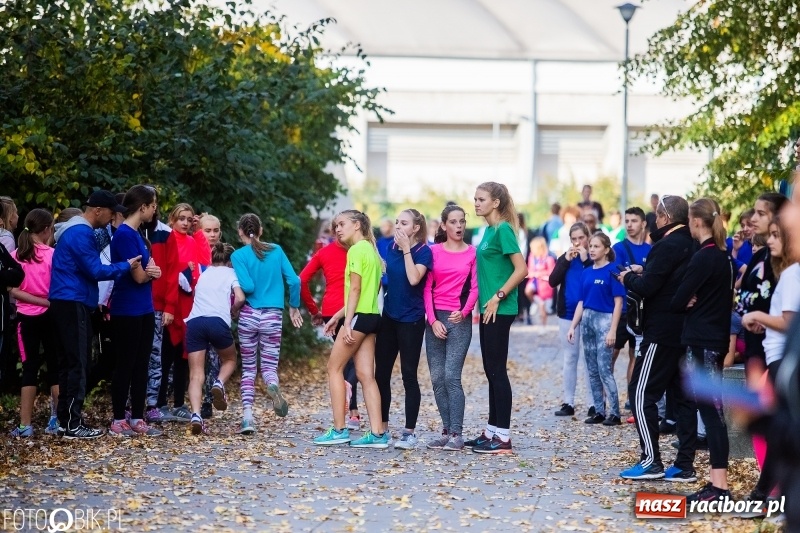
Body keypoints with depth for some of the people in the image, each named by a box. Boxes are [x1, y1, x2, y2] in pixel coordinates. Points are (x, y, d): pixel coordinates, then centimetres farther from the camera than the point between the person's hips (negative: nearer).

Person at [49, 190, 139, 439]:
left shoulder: (77, 230, 18)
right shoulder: (81, 233, -15)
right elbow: (95, 271, -17)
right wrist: (126, 266, -9)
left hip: (68, 303, 10)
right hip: (73, 304, -10)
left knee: (69, 363, 12)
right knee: (77, 364, -8)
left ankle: (66, 419, 14)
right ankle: (73, 425, -7)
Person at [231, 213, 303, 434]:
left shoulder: (239, 255, -4)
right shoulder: (276, 250, 5)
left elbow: (247, 286, -15)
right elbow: (294, 281, 1)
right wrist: (294, 307, 14)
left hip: (248, 315, -1)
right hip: (272, 316, 1)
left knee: (248, 368, 11)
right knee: (269, 366, 7)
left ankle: (247, 417, -2)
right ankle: (273, 385, -30)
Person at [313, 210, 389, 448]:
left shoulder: (356, 250, -10)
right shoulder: (370, 250, 18)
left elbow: (355, 289, -16)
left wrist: (347, 323, -18)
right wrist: (337, 316, 21)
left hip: (359, 317, -9)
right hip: (372, 316, 9)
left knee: (334, 368, 1)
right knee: (366, 375, 5)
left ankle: (339, 430, -1)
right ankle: (377, 433, -1)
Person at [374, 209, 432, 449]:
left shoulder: (423, 251, -10)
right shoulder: (391, 248, 7)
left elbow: (414, 278, -25)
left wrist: (406, 249, -21)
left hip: (411, 320, -6)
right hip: (389, 317, 6)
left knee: (409, 375, -3)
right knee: (381, 373, 8)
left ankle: (410, 432, 2)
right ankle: (382, 427, 17)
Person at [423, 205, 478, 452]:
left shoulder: (472, 253, 3)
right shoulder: (434, 251, 8)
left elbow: (475, 288, 1)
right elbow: (427, 288, 6)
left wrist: (464, 312, -16)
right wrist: (433, 320, -4)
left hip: (459, 320, -3)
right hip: (435, 319, 3)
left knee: (451, 376, -12)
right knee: (437, 378, 2)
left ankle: (457, 434, -10)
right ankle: (446, 431, 8)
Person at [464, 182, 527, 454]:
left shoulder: (503, 230, -12)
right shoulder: (489, 230, 14)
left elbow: (521, 269, -19)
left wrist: (497, 297, -18)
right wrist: (483, 301, 15)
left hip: (499, 310, -9)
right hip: (488, 310, 9)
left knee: (497, 370, -6)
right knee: (491, 370, 12)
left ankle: (503, 436, -3)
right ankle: (492, 431, 19)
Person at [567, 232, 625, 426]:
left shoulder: (612, 271, -8)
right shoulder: (586, 273, 11)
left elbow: (618, 302, -10)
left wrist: (613, 330, -15)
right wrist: (572, 327, 10)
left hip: (604, 320, -7)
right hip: (587, 320, 7)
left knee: (604, 369, -9)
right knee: (592, 370, 8)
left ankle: (614, 413, -4)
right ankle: (599, 412, 14)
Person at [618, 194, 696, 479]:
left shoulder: (667, 246, -16)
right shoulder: (693, 245, 10)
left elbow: (646, 287, -20)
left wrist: (628, 278, -1)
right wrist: (640, 275, 8)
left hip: (662, 333, -9)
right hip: (686, 332, 9)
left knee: (641, 392, -4)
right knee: (683, 394, 11)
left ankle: (651, 461, -7)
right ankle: (685, 462, 11)